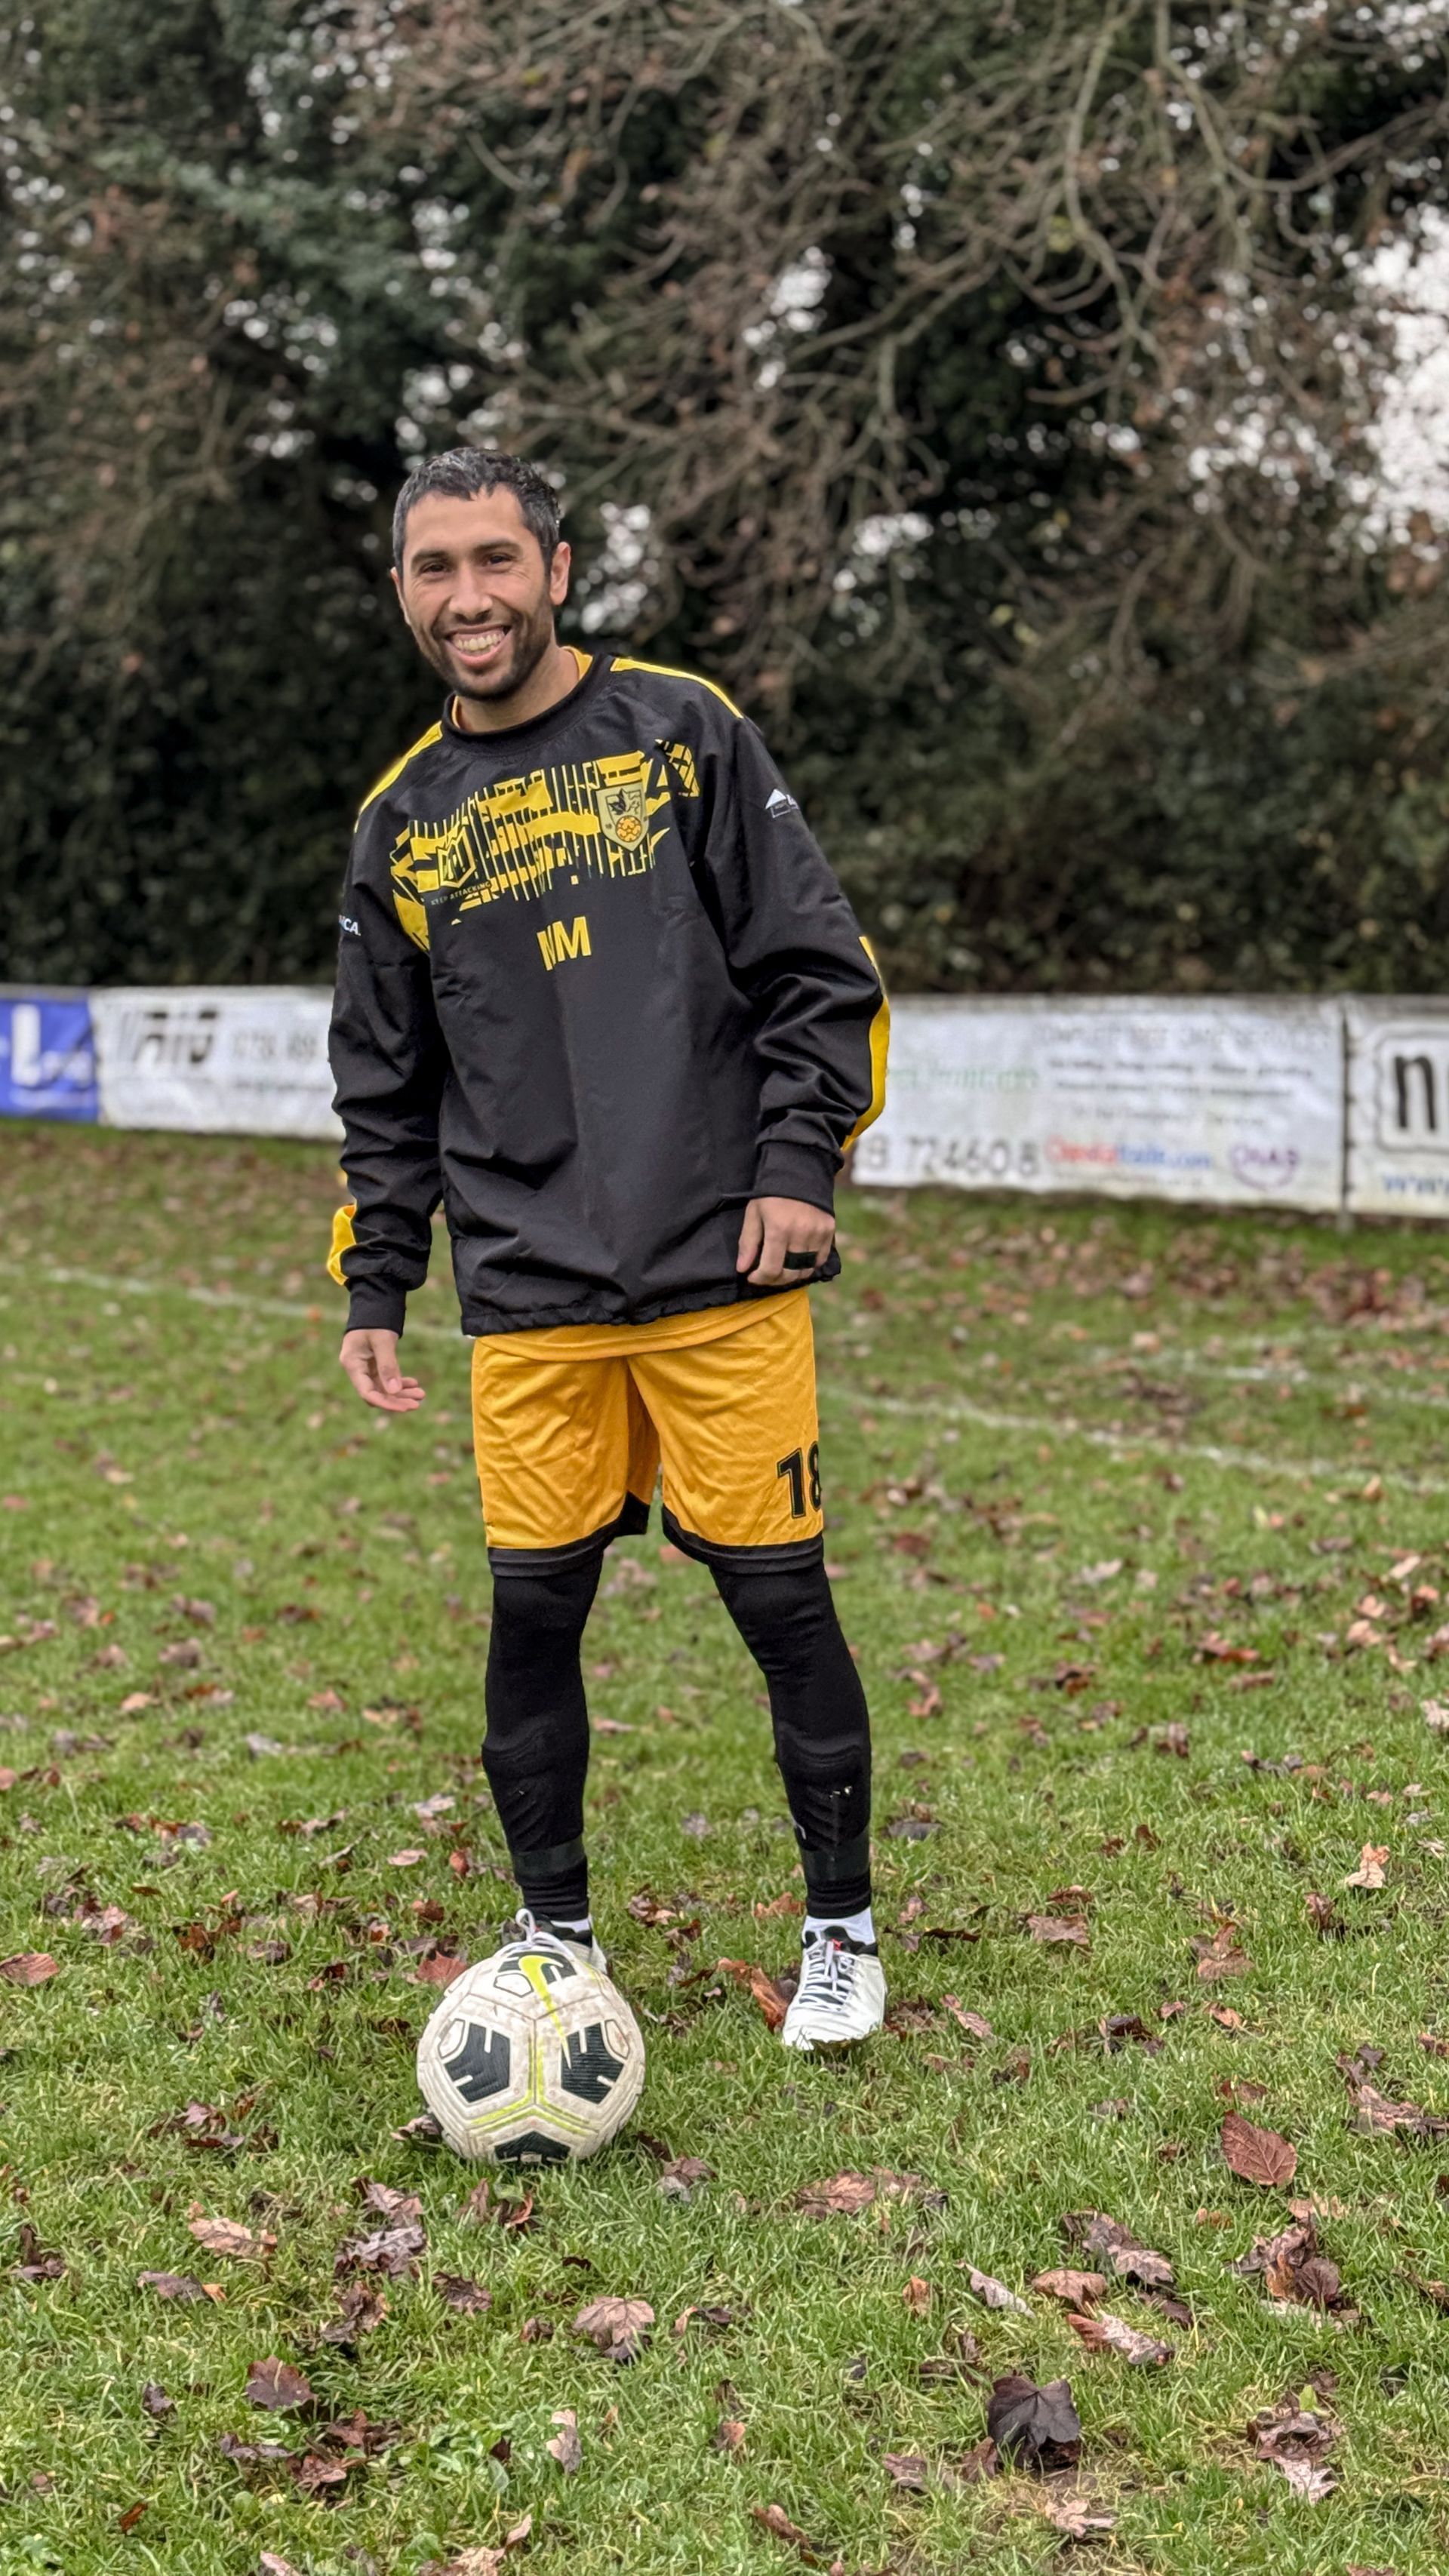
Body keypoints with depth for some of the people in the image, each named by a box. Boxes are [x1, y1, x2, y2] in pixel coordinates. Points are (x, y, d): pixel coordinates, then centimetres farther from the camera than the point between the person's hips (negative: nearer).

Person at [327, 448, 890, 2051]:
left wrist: (798, 1163, -8)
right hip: (529, 1305, 3)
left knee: (779, 1597, 2)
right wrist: (372, 1288, 11)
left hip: (723, 1276, -2)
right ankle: (555, 1933, 25)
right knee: (535, 1608, 4)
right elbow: (386, 1092, 17)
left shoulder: (682, 730, 3)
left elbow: (817, 969, 2)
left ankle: (842, 1928, 22)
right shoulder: (402, 823, 12)